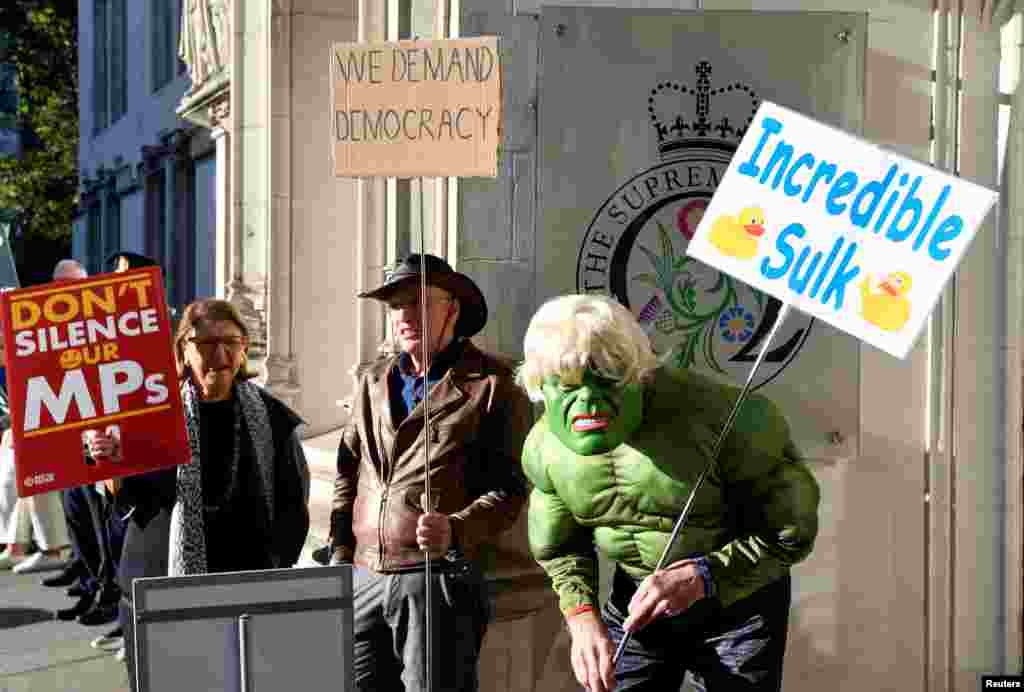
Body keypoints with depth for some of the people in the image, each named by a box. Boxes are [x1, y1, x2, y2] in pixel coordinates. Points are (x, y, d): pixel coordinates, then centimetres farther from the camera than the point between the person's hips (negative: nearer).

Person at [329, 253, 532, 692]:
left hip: (440, 578, -5)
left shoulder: (492, 385, -2)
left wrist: (456, 530, -22)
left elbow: (508, 488, -6)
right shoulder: (373, 382, 16)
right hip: (364, 580, 6)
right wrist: (340, 559, 14)